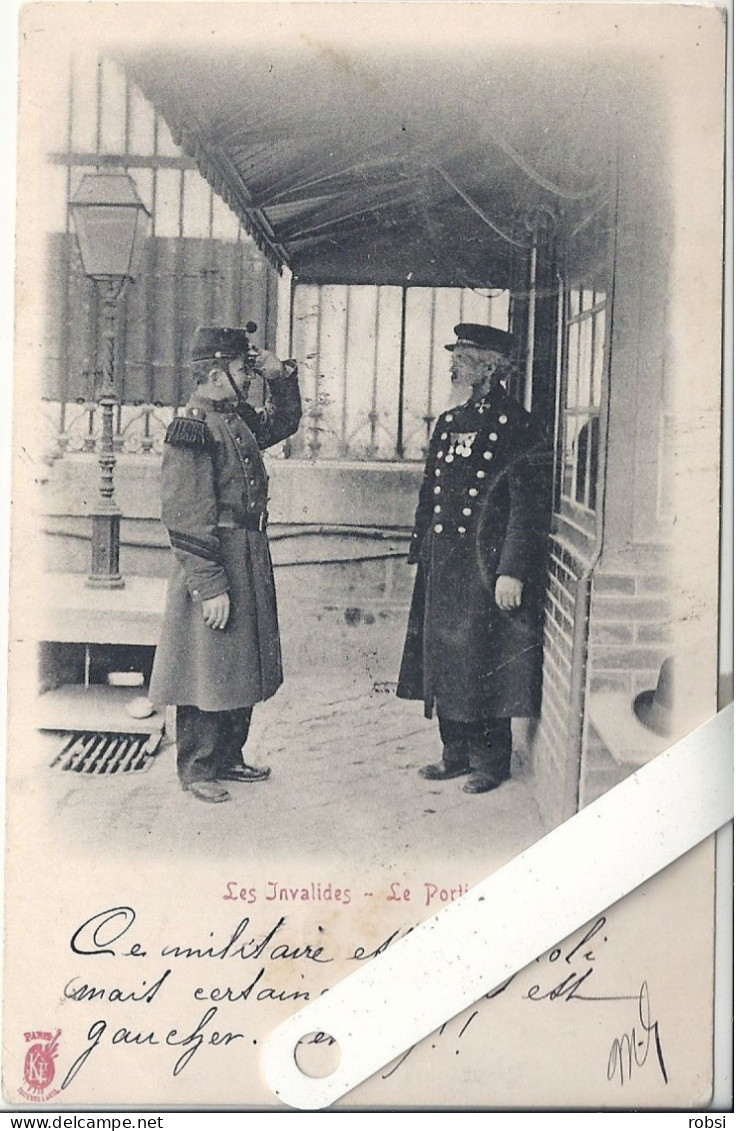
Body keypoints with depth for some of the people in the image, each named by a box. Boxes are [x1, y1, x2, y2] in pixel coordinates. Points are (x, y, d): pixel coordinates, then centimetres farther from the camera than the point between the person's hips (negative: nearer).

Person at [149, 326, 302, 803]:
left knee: (242, 668, 17)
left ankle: (228, 757, 30)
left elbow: (284, 421, 31)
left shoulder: (239, 418, 9)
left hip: (250, 563, 9)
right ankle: (198, 769, 15)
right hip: (215, 568, -9)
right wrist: (211, 587, -22)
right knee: (209, 670, 1)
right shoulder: (193, 428, -17)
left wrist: (281, 376, 12)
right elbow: (187, 519, -21)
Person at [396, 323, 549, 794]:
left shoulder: (518, 428, -8)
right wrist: (421, 551, 14)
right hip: (442, 566, 7)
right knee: (443, 659, 12)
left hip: (487, 567, -7)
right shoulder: (449, 423, 15)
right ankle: (457, 753, 25)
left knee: (484, 664, -1)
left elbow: (529, 508, -13)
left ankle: (490, 760, 14)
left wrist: (512, 571, -18)